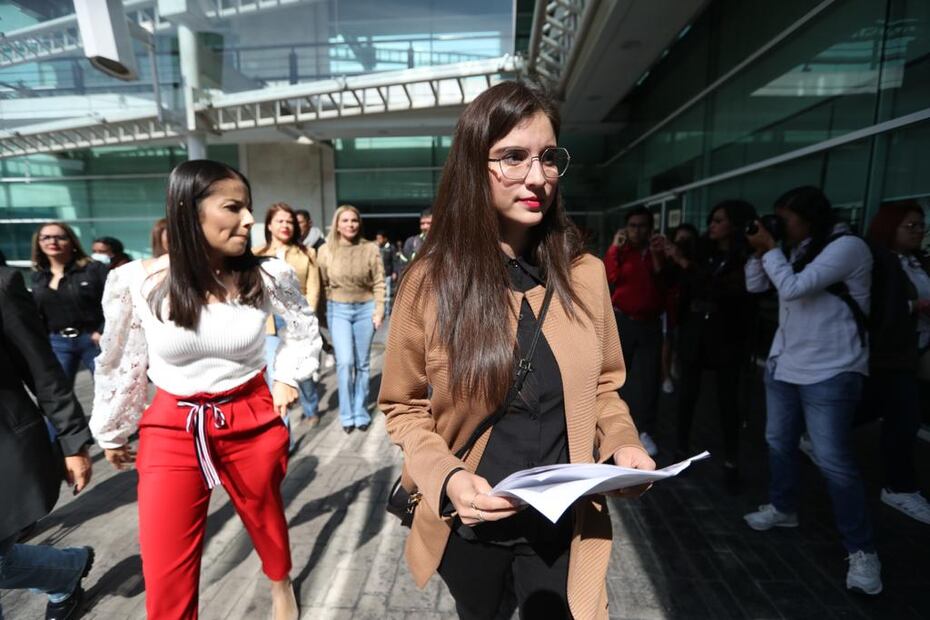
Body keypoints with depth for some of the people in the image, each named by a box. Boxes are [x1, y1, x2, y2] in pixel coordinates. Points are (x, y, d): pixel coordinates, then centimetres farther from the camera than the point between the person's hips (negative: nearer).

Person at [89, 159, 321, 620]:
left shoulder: (268, 276, -11)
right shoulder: (135, 282, -12)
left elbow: (304, 327, 10)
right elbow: (119, 363, 3)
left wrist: (288, 377, 4)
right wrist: (112, 434, 14)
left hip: (252, 423, 1)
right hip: (171, 432, 0)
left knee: (266, 518, 24)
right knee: (166, 579, 5)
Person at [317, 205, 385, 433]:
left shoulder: (371, 249, -2)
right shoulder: (326, 251, 0)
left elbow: (379, 283, 0)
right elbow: (322, 284, 2)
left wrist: (379, 310, -5)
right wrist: (324, 313, 0)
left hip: (365, 308, 1)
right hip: (338, 310, 0)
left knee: (362, 363, 8)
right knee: (345, 362, -8)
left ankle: (360, 412, 22)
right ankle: (347, 414, 10)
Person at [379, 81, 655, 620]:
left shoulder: (586, 274, -8)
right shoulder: (431, 281, -15)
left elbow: (602, 386, 4)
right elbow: (404, 407, -6)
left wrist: (623, 445, -14)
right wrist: (444, 476, -22)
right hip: (468, 527, 1)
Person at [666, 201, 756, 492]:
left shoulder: (746, 258, -7)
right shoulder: (702, 250, 6)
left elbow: (723, 289, -21)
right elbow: (678, 283, 6)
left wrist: (685, 263, -19)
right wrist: (668, 258, -8)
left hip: (726, 336, -3)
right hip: (693, 330, 3)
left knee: (727, 398, 5)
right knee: (687, 392, 4)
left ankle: (731, 462, 16)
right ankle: (682, 450, 16)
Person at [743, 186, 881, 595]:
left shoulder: (848, 247, -15)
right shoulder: (800, 251, 9)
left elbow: (793, 287, -24)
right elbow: (755, 286, 12)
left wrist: (770, 248, -13)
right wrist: (762, 251, -1)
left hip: (830, 372, -8)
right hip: (784, 364, 8)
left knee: (833, 461, -5)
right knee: (779, 442, 16)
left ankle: (861, 551, 11)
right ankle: (782, 508, 36)